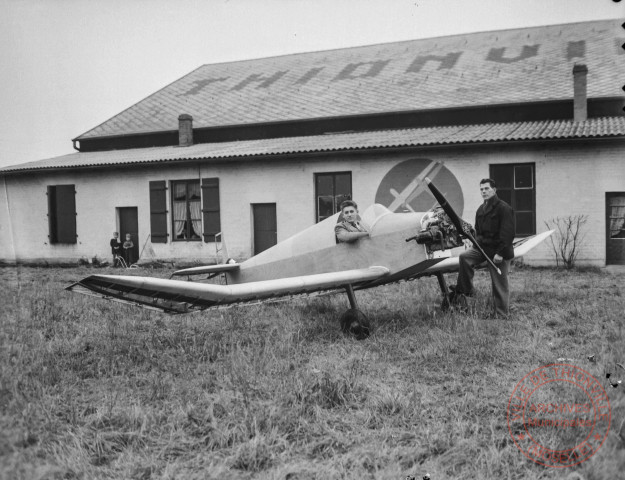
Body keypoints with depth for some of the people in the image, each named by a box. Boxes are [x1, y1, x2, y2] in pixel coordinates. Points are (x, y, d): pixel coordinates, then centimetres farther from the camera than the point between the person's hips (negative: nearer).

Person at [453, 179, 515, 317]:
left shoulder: (504, 208, -12)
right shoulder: (481, 209, 12)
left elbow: (508, 233, -18)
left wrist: (500, 253, -21)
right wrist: (477, 243, 4)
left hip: (499, 252, -7)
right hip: (483, 247, 7)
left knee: (499, 285, 0)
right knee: (464, 256, -17)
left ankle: (501, 314, 12)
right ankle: (466, 290, -6)